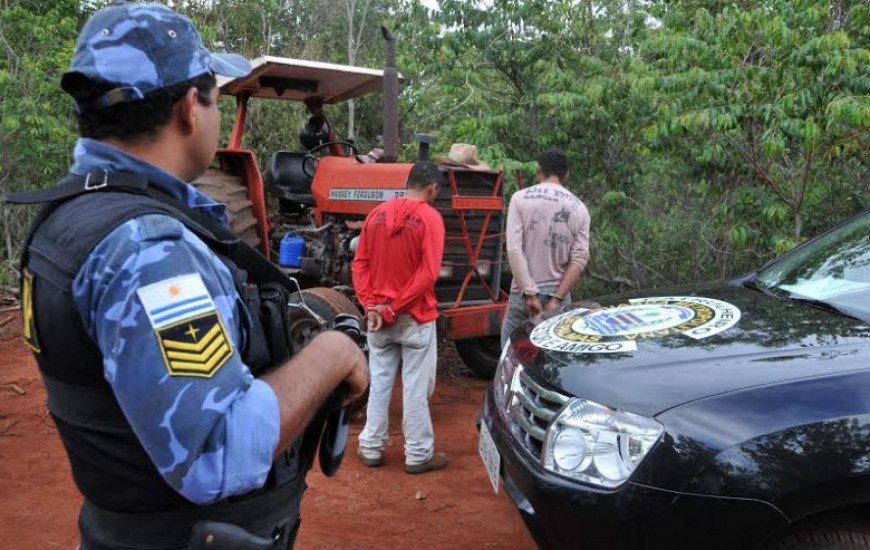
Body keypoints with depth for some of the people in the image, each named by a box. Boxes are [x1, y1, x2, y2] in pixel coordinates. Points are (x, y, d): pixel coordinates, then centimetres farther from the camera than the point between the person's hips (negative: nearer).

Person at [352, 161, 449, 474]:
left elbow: (360, 263, 2)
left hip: (378, 314, 5)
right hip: (415, 317, -5)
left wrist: (371, 305, -4)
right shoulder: (430, 218, -12)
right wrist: (395, 309, -15)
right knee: (416, 386, 5)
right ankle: (419, 454, 15)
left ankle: (371, 448, 22)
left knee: (379, 381, 14)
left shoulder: (377, 214, 5)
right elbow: (428, 274, -19)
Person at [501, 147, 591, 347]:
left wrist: (530, 293, -12)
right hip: (558, 294, 3)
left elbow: (514, 249, -13)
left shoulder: (521, 198, -4)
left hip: (524, 293, -3)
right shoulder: (579, 208, 5)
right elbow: (579, 259, -3)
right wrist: (556, 298, -6)